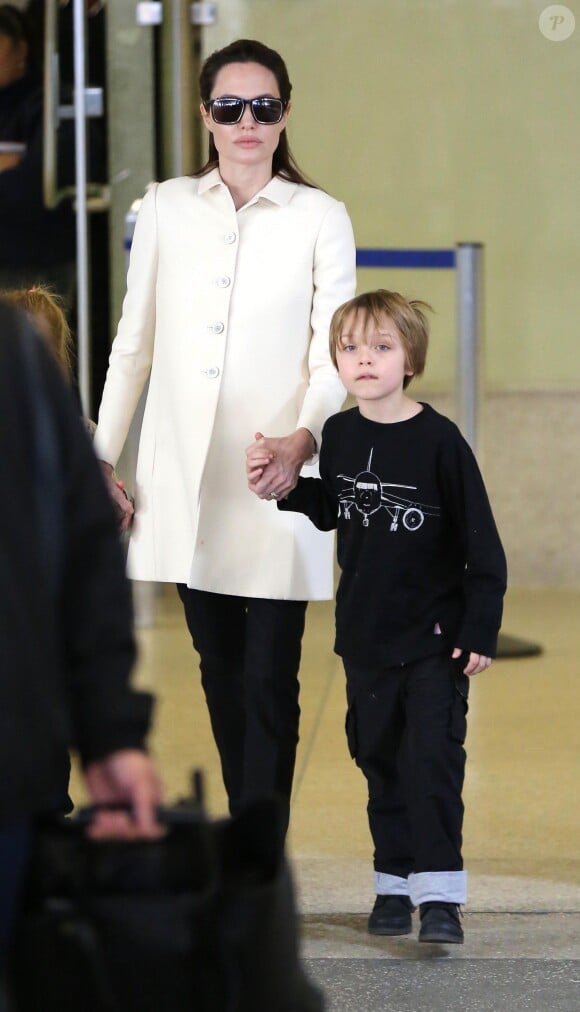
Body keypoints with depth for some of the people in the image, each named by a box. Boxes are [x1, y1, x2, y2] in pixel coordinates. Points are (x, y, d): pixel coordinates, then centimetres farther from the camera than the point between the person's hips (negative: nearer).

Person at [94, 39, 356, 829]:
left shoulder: (320, 218, 2)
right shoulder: (167, 208, 8)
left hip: (275, 479, -3)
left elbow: (332, 355, -3)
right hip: (184, 482, 3)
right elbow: (134, 343, 12)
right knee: (221, 673, 10)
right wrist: (100, 457, 9)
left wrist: (305, 438, -22)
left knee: (269, 681, -5)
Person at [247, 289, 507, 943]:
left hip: (435, 637, -5)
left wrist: (480, 627, -11)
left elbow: (480, 540, -10)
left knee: (432, 756, -10)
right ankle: (395, 883, 20)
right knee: (379, 758, 11)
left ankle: (440, 892, -8)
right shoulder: (338, 436, 2)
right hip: (366, 634, 5)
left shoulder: (438, 441, -14)